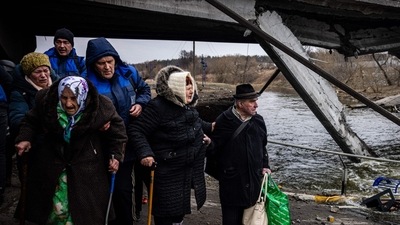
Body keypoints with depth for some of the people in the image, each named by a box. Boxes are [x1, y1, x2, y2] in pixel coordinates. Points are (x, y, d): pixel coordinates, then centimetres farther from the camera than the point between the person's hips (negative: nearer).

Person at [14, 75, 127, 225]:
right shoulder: (46, 101, -12)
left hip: (87, 171, -2)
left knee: (85, 212, 4)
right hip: (52, 166, 2)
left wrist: (116, 155, -10)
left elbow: (118, 131, -4)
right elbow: (30, 121, 6)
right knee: (56, 209, 10)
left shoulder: (101, 107, -19)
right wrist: (24, 138, -9)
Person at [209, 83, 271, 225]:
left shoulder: (258, 121, 5)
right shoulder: (224, 121, -11)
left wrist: (265, 166, 10)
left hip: (254, 178, 4)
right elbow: (215, 146, -8)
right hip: (231, 179, -4)